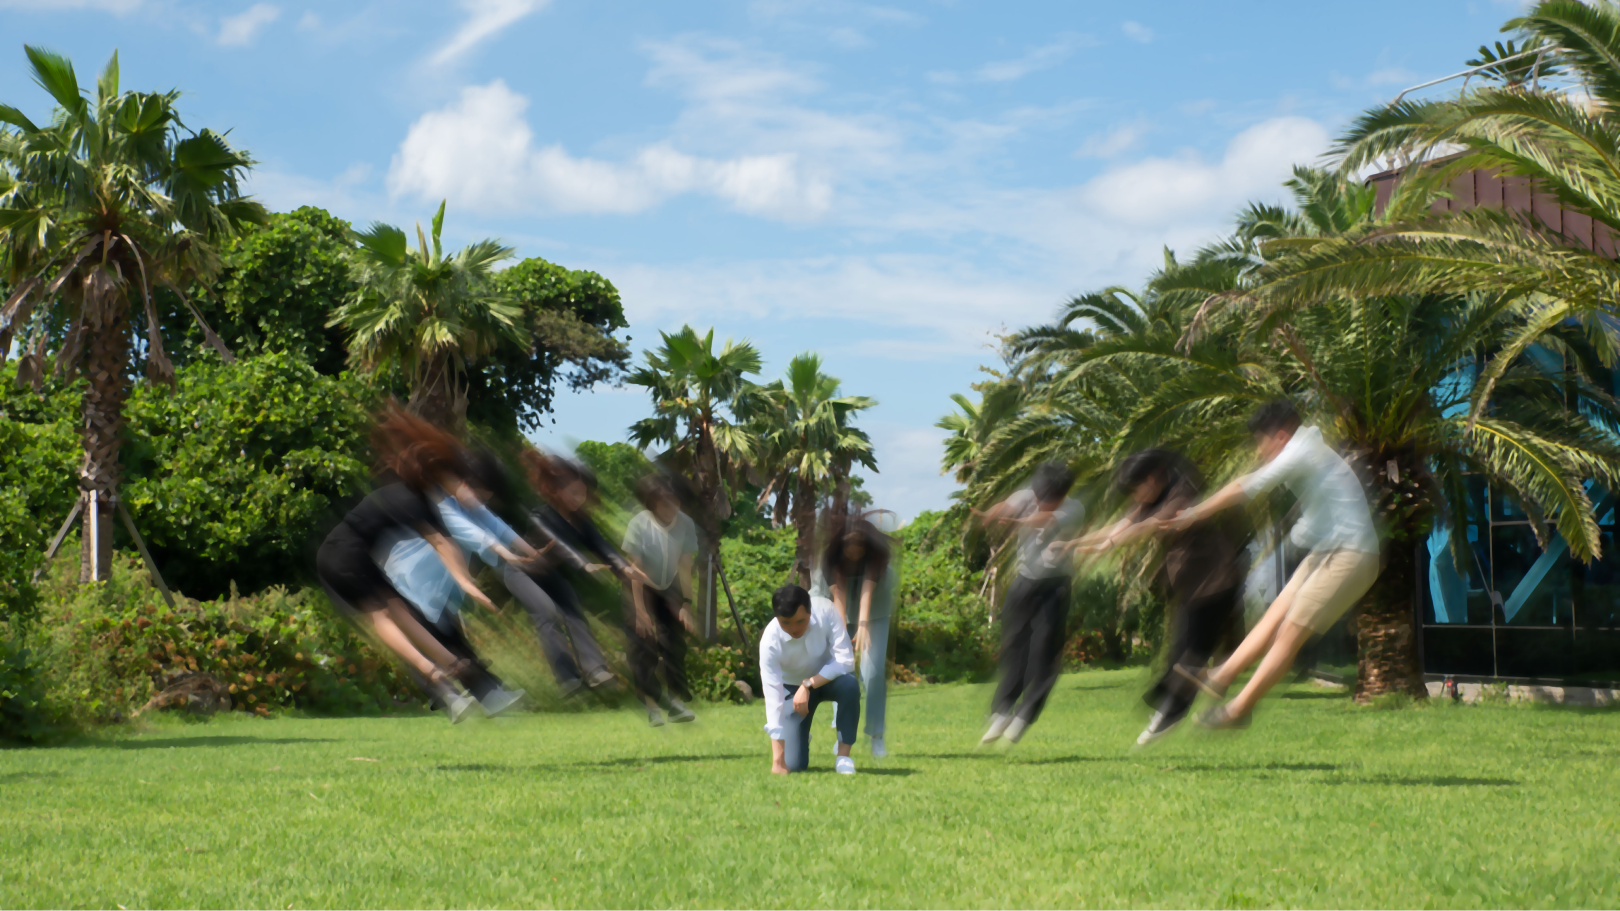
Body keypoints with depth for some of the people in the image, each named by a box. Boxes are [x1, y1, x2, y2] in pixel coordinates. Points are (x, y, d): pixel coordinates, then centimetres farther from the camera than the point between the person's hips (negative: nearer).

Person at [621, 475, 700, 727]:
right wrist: (641, 611, -24)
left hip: (669, 589, 3)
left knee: (674, 645, -3)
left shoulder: (685, 523, -20)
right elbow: (636, 569, -24)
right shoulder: (639, 524, -28)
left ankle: (675, 701, 1)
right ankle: (651, 707, -8)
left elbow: (685, 566, -16)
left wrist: (686, 604, -20)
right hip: (641, 589, -3)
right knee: (643, 647, -9)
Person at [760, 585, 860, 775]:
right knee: (795, 764, -12)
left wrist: (808, 685, -36)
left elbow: (845, 660, -28)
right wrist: (777, 759, -37)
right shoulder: (770, 642, -32)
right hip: (792, 688, -1)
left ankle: (843, 756, -18)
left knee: (849, 685, -36)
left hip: (828, 677, 1)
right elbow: (773, 697, -34)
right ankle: (800, 737, 25)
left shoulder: (825, 611, -30)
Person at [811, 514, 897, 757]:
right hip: (841, 613, 1)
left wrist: (863, 624, -51)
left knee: (873, 672, -12)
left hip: (873, 612, -1)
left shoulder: (875, 554, -26)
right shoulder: (831, 556, -25)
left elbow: (867, 589, -39)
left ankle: (876, 735, -4)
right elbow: (838, 595, -33)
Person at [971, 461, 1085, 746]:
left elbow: (1048, 519, -38)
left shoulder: (1074, 510, -17)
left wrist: (1017, 521, -59)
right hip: (1024, 583, 3)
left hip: (1053, 587, -3)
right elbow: (1007, 506, -26)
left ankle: (1022, 718, -3)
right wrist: (990, 515, -52)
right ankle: (1001, 712, 11)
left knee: (1044, 652, -9)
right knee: (1013, 647, 4)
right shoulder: (1028, 497, -6)